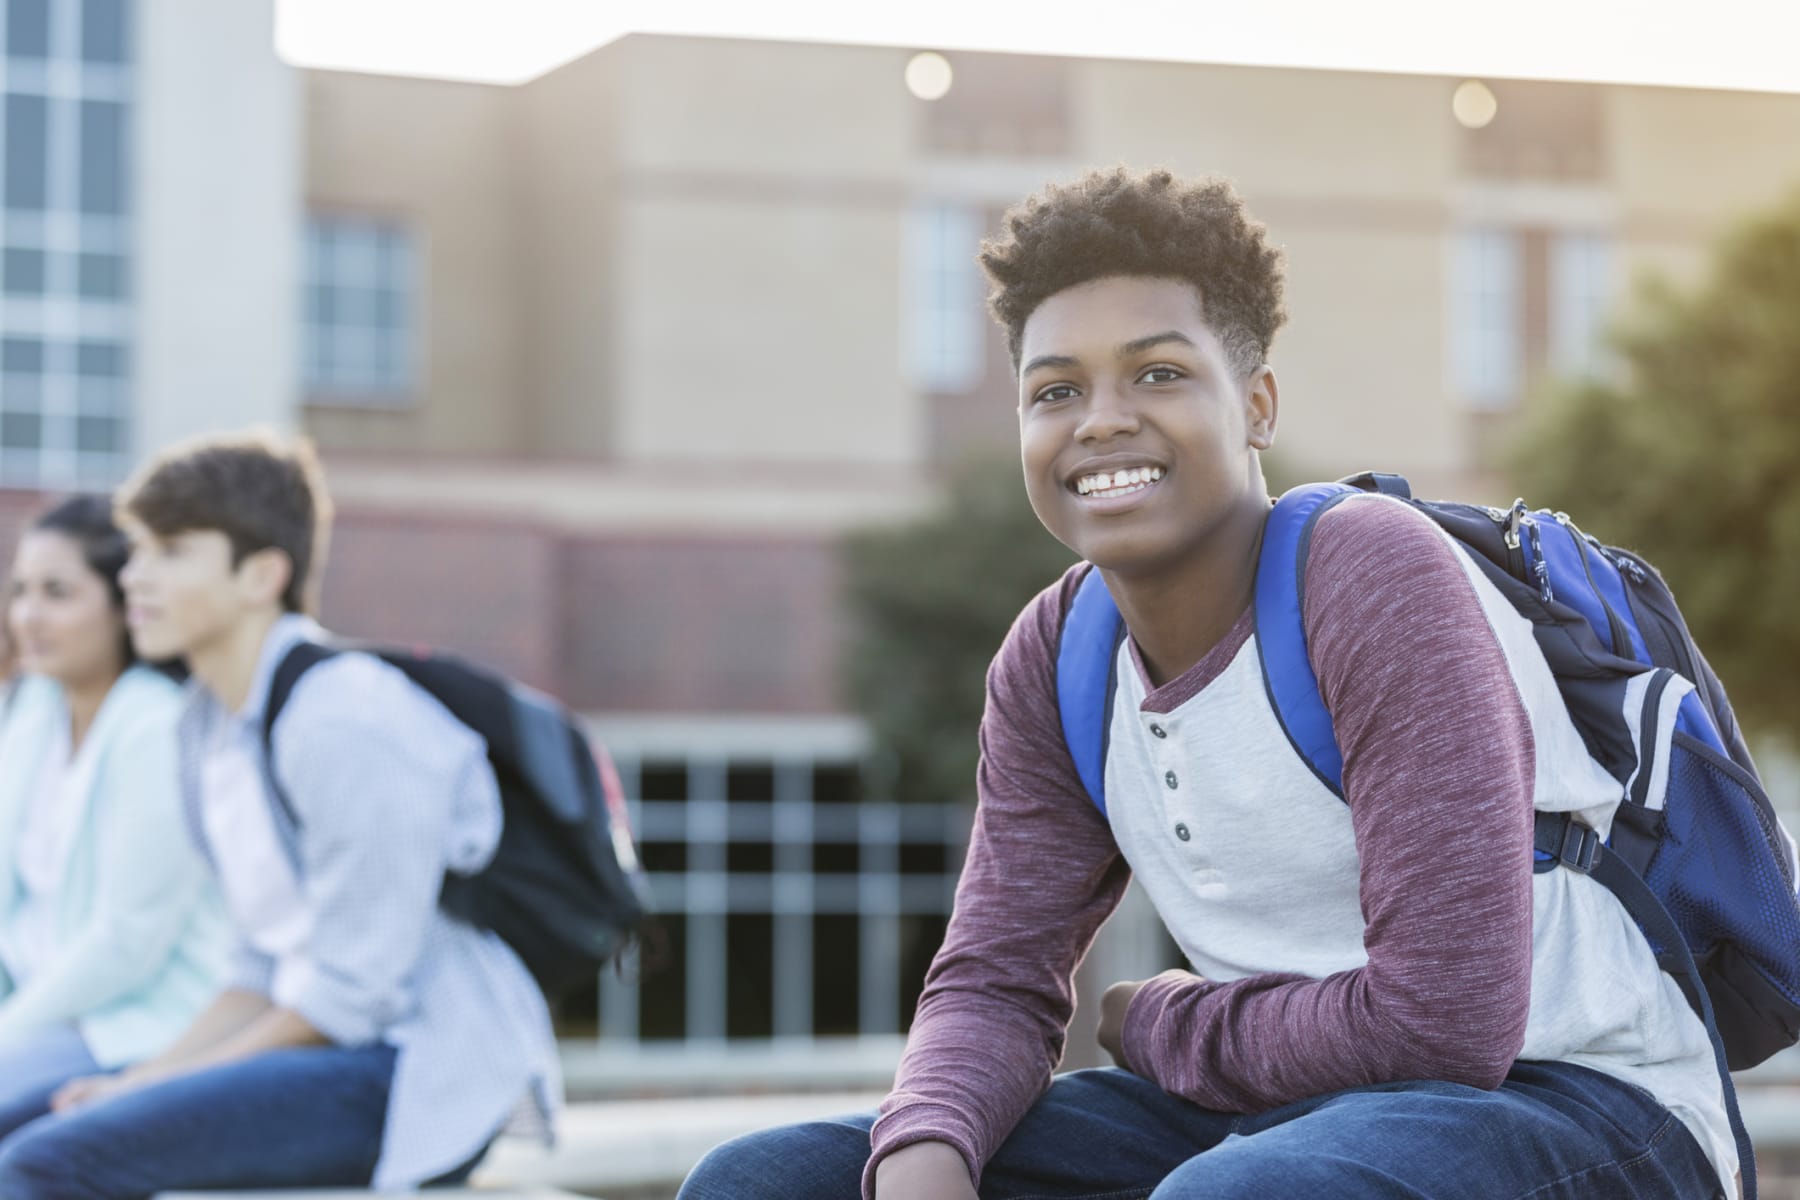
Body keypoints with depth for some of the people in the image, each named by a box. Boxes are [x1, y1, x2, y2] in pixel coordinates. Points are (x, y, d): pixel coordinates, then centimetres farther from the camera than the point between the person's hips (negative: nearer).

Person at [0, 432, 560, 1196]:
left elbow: (353, 990, -17)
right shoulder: (210, 725, 13)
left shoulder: (342, 720, -16)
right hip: (347, 1061, 10)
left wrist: (175, 1079, -10)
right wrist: (148, 1078, 3)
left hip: (419, 1079, -10)